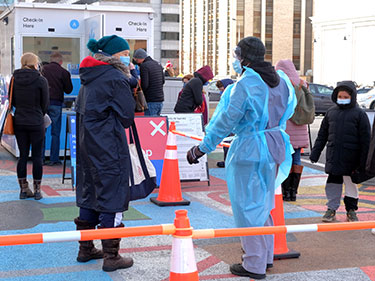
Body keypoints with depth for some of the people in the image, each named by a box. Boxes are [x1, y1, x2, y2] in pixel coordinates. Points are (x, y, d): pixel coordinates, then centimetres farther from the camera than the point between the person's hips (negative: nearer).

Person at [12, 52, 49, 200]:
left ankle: (23, 189, 15)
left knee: (23, 156, 10)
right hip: (36, 124, -4)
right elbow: (45, 103, -3)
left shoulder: (14, 78, 1)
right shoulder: (41, 80, -11)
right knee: (37, 156, 5)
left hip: (19, 122, 4)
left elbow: (12, 101, 8)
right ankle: (37, 190, 9)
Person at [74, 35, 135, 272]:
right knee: (112, 198, -2)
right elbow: (127, 116, -12)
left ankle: (86, 249, 26)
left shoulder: (89, 77, 12)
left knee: (89, 195, 16)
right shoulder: (115, 77, -14)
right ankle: (111, 257, 4)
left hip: (87, 144, 9)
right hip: (109, 148, -9)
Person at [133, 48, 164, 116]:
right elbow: (163, 81, 19)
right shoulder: (158, 64, 13)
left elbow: (144, 85, -17)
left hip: (151, 101, -8)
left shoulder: (144, 66, -12)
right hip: (160, 100, 8)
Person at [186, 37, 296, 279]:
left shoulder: (245, 84, -17)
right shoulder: (280, 80, 7)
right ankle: (266, 256, 31)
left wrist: (202, 148, -10)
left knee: (248, 207, 2)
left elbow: (227, 120, -17)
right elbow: (287, 111, 17)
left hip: (249, 151, -8)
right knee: (263, 204, 20)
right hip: (274, 149, 8)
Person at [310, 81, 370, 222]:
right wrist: (315, 153, 9)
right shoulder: (331, 112, 8)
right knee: (333, 183, 8)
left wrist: (363, 162, -8)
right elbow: (322, 135, 14)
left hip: (351, 158, -3)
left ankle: (351, 210, 22)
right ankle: (331, 209, 19)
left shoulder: (359, 114, -3)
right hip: (333, 156, 3)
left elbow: (365, 139, -4)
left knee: (351, 184, 8)